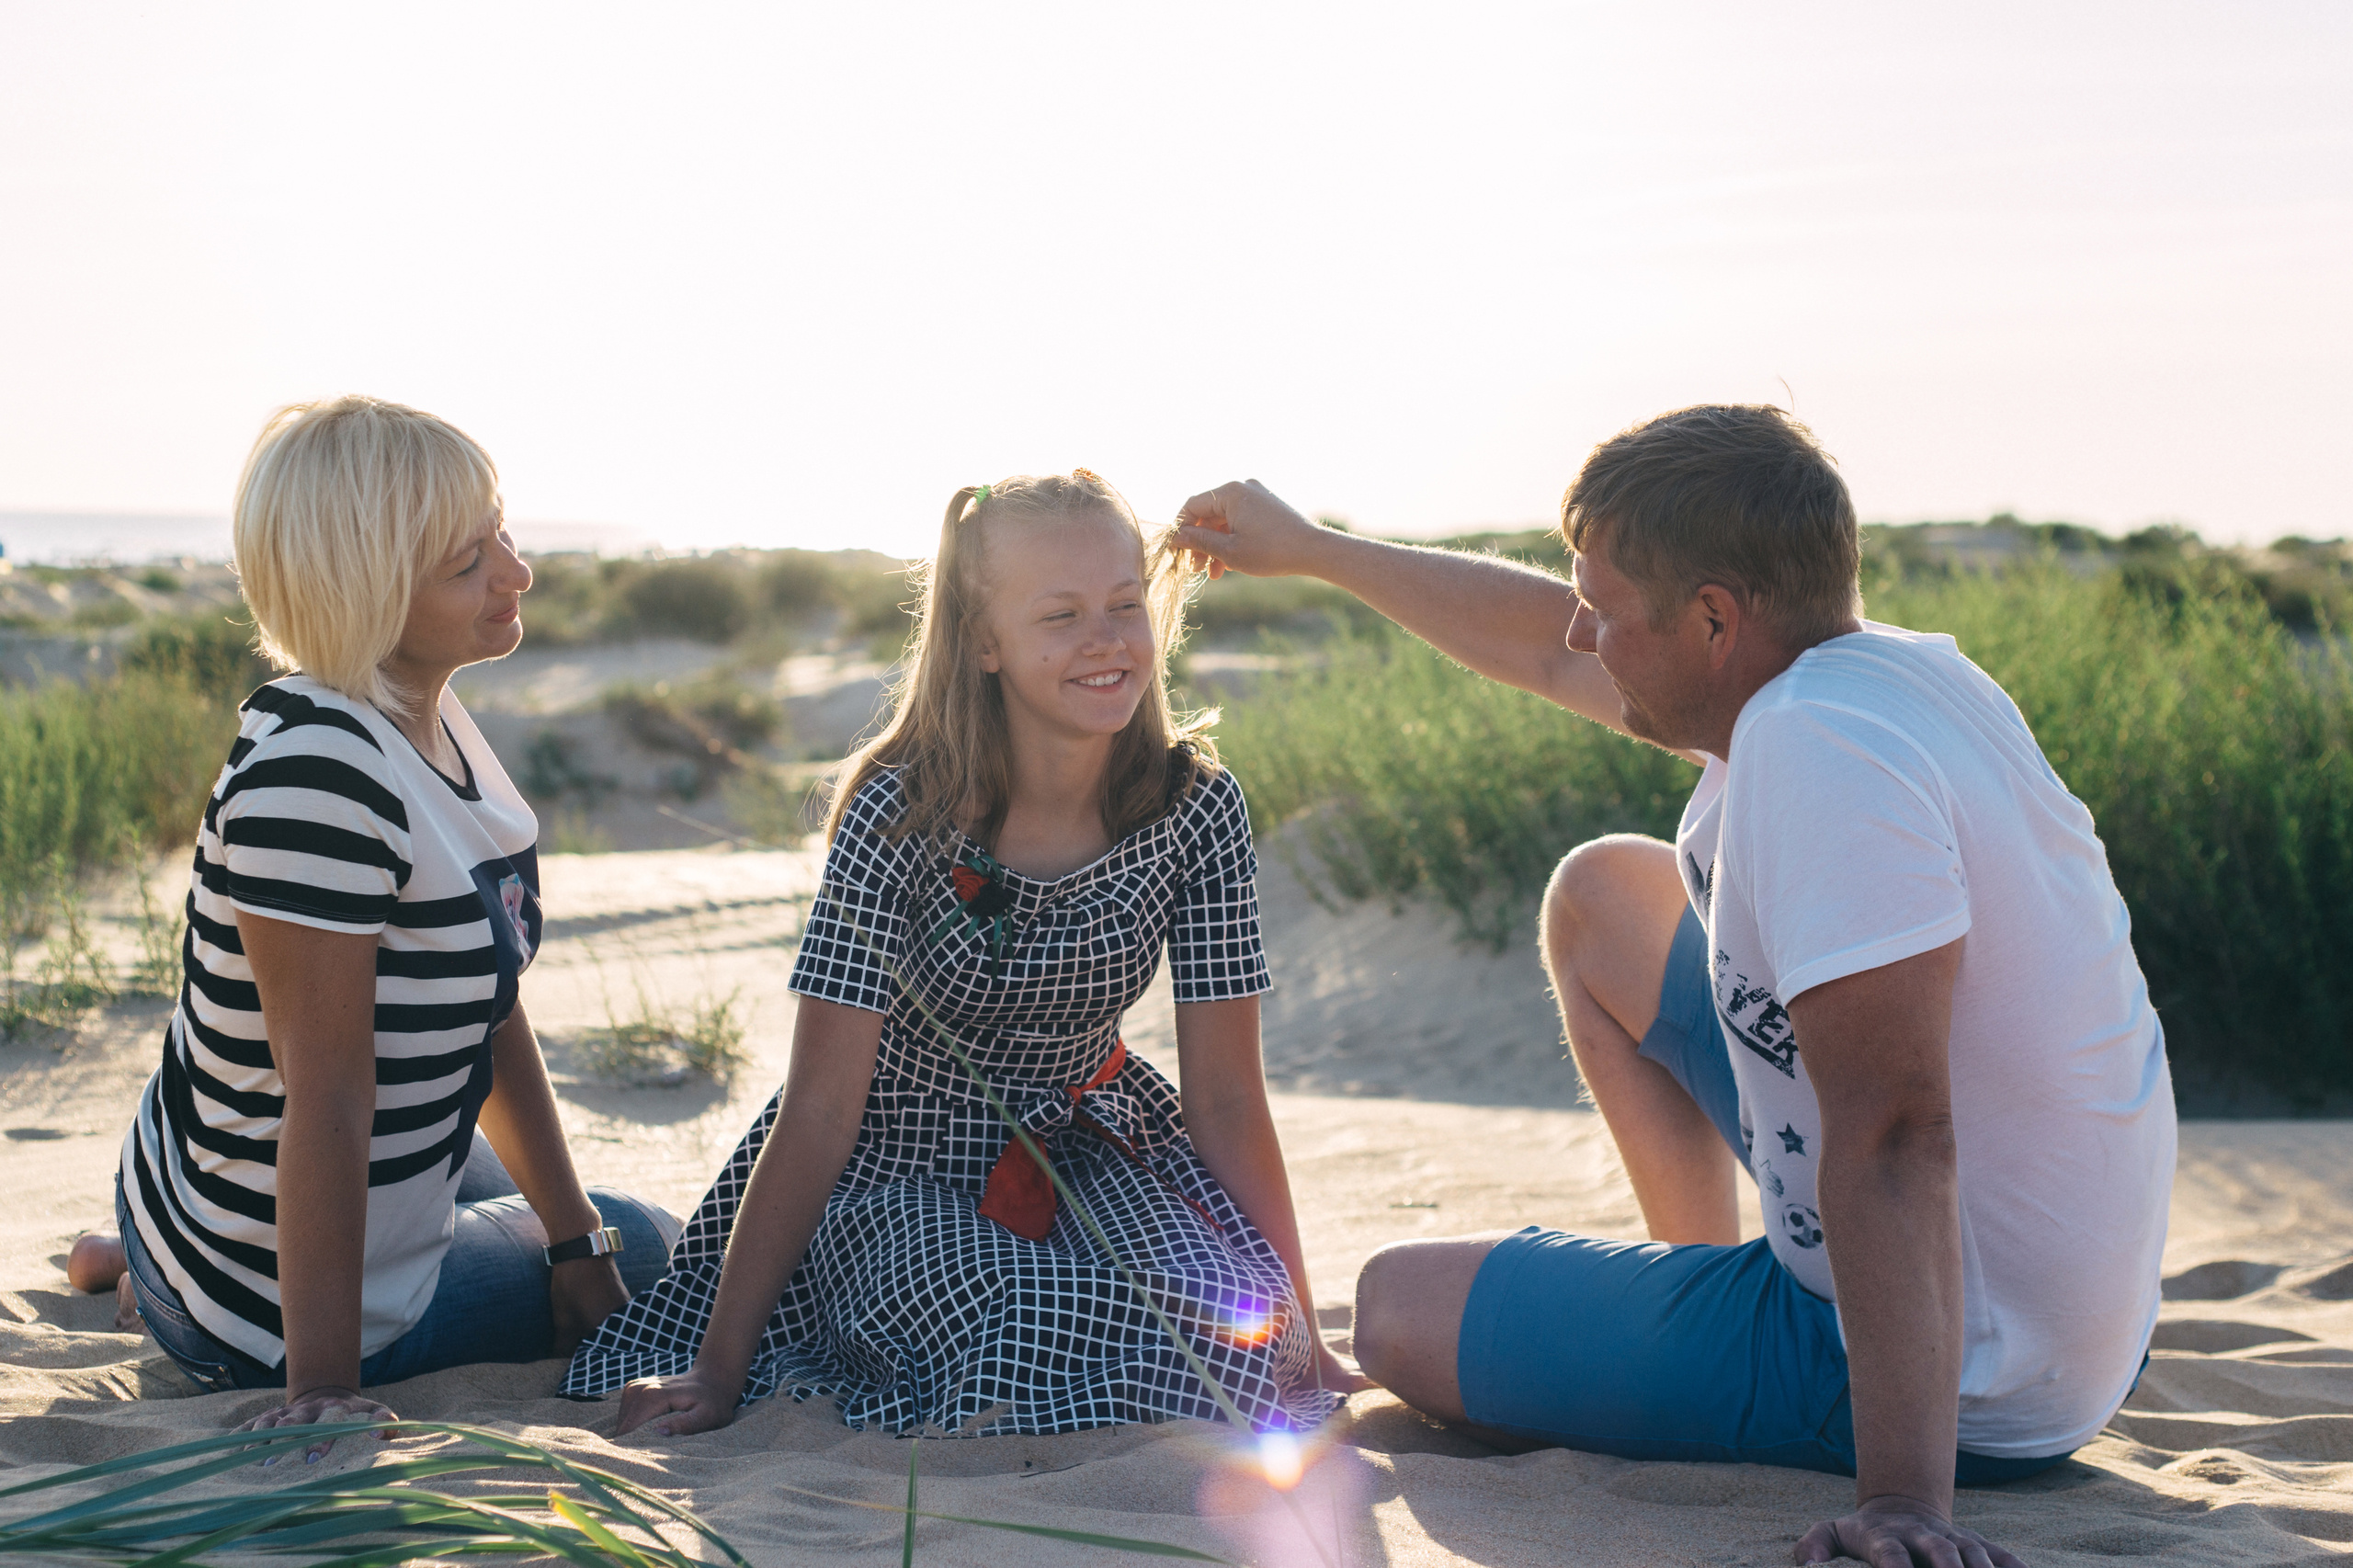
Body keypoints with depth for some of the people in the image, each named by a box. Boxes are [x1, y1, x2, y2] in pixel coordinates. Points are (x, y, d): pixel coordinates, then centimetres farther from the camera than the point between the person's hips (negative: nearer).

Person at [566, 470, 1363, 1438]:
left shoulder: (1196, 807, -13)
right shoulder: (902, 813, -21)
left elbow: (1226, 1096, -7)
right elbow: (821, 1106, -18)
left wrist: (1299, 1334, -9)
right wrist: (718, 1370, -18)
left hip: (1085, 1153, 3)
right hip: (897, 1169, -3)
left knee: (1225, 1338, -25)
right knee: (1023, 1347, -31)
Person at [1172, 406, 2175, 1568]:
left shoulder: (1818, 749, -29)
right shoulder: (1837, 669, 0)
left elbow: (1893, 1139, -34)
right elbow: (1546, 650, 16)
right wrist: (1305, 547, 24)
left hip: (1971, 1397, -9)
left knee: (1397, 1303, 2)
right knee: (1602, 896, 20)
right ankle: (1706, 1278, 31)